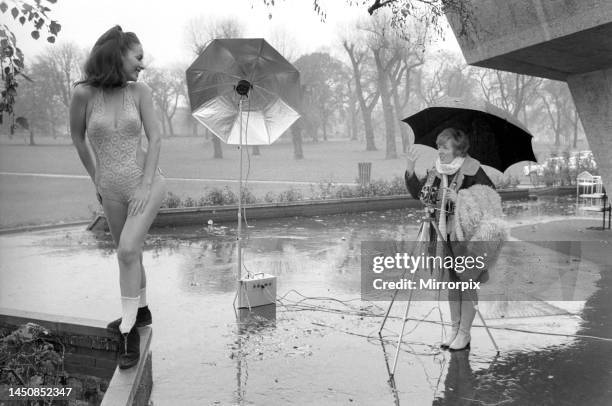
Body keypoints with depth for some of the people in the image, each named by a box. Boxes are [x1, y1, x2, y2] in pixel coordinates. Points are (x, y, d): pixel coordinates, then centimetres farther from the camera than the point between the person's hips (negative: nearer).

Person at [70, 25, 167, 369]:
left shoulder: (139, 90, -6)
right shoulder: (84, 93, -6)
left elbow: (155, 138, -7)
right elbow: (78, 137, 7)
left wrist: (145, 185, -15)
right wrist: (95, 179, 14)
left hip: (147, 183, -2)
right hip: (112, 190, 3)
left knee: (128, 250, -17)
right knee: (129, 253, 16)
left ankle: (130, 332, -5)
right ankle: (141, 312, 38)